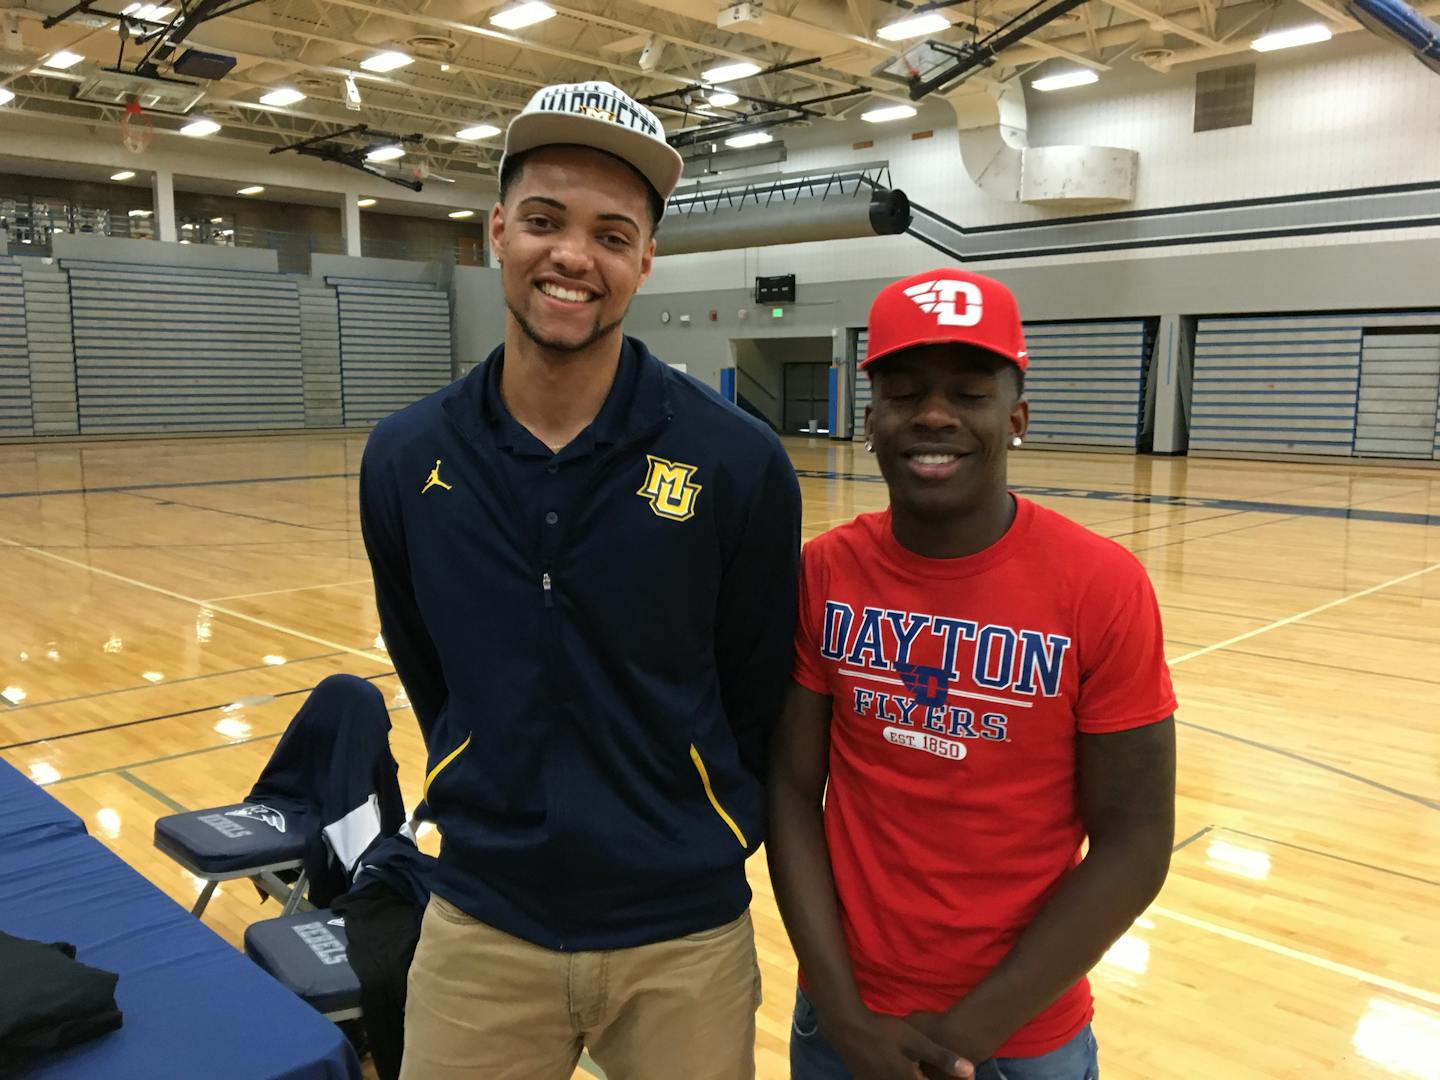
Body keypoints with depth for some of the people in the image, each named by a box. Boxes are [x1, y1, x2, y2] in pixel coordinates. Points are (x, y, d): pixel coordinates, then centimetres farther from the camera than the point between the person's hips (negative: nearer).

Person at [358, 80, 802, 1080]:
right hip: (479, 928, 2)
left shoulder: (739, 463, -14)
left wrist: (694, 841, 5)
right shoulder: (404, 460, -6)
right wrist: (498, 815, 9)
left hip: (683, 935, -1)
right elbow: (432, 682, 7)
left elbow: (758, 702, -3)